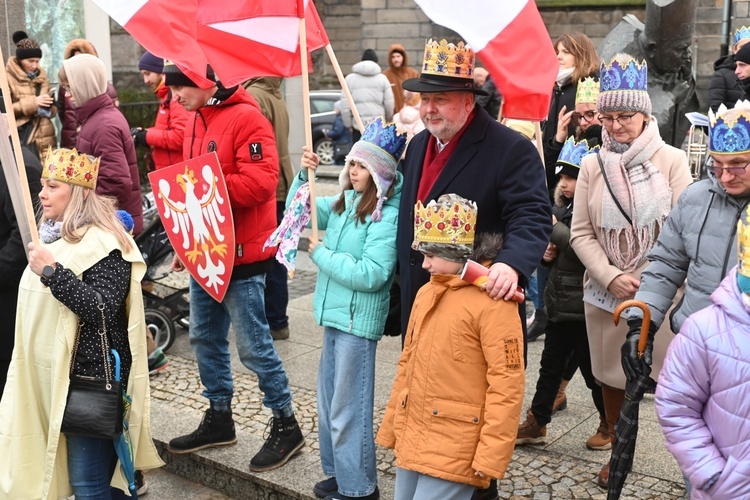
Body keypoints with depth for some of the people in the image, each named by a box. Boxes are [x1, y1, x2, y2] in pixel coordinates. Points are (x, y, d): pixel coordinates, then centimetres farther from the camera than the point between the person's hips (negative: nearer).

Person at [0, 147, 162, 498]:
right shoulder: (54, 236, 13)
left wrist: (52, 272, -27)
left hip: (91, 378, -9)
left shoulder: (103, 243, -15)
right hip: (54, 377, 9)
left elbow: (103, 311, -26)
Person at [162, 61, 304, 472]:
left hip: (240, 252, -9)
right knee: (205, 338, 16)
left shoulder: (245, 117, -15)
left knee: (252, 345, -2)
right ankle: (219, 418, 31)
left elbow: (261, 180, -24)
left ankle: (285, 425, 14)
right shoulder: (196, 120, 12)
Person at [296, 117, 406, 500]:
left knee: (348, 408, 1)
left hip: (359, 322, -8)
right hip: (335, 314, 9)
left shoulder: (388, 216, -17)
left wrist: (321, 255, -17)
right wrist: (304, 175, -2)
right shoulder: (345, 202, 6)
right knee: (329, 400, 19)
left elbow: (370, 274, -25)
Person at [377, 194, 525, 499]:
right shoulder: (426, 293, 9)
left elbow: (506, 383, -16)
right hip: (412, 440, 7)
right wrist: (391, 426, 17)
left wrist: (491, 455, -17)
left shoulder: (492, 302, -15)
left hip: (454, 451, -7)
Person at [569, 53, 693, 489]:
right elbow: (581, 232, 1)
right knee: (612, 374, 14)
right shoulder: (592, 166, 3)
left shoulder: (672, 160, -3)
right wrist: (610, 276, -11)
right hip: (605, 292, 3)